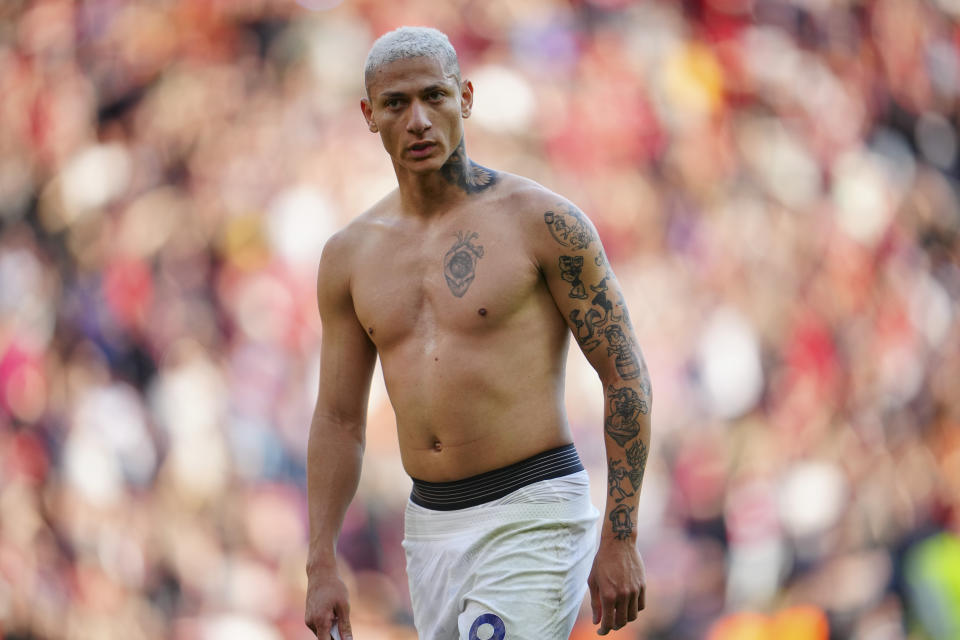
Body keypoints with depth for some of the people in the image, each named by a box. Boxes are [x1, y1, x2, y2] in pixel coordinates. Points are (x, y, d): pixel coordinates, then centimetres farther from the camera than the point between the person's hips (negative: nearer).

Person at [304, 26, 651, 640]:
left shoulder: (542, 221, -6)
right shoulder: (350, 255, 8)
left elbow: (627, 375, -5)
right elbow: (338, 418, 13)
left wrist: (620, 539, -9)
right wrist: (321, 565, 6)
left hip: (533, 519, -6)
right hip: (432, 525, 6)